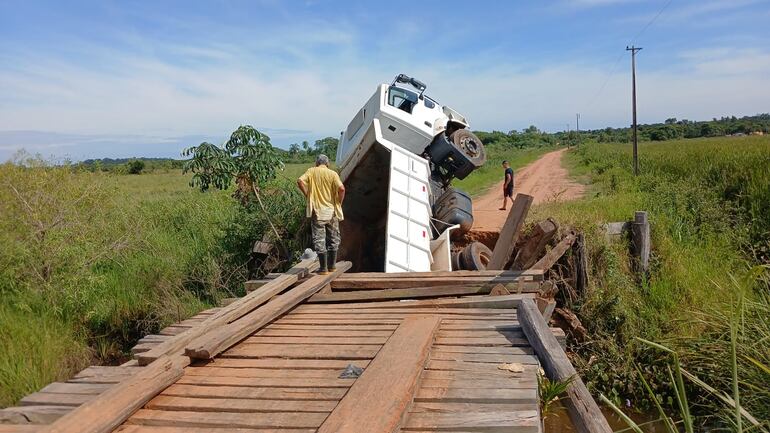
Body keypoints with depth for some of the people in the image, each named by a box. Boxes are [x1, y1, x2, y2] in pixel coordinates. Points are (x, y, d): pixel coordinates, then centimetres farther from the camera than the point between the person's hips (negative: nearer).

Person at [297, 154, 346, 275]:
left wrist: (307, 195, -1)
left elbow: (300, 181, -13)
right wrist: (339, 203, -1)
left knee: (319, 240, 4)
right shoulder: (332, 173, -1)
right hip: (331, 211, 0)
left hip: (317, 211, 0)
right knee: (333, 238, 15)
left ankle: (323, 268, 4)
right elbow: (341, 188, -16)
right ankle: (332, 266, 21)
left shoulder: (311, 171, 3)